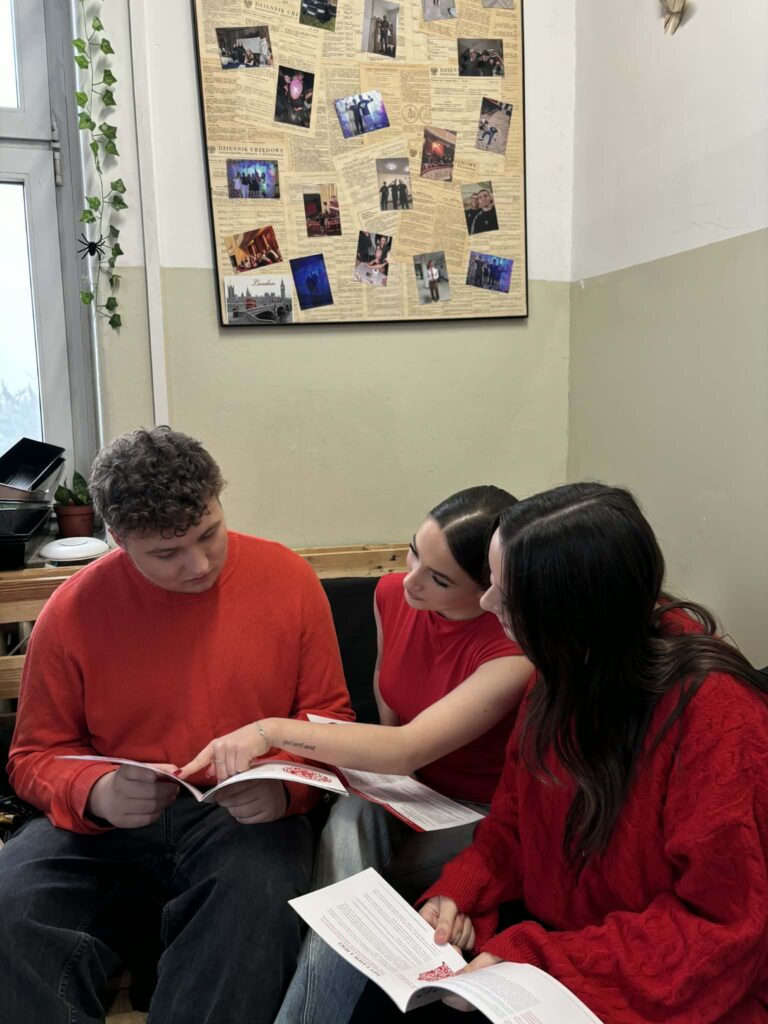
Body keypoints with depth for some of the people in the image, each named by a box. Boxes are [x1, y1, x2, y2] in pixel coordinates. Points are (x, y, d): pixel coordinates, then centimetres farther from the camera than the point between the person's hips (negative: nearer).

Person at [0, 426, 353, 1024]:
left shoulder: (287, 579, -3)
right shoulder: (73, 611, -3)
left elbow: (329, 715, 4)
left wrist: (285, 789, -16)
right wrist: (95, 793, -17)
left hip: (244, 816, -1)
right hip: (105, 822, 2)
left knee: (262, 897, -33)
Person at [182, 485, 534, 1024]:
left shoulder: (515, 649, -27)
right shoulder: (393, 593, -9)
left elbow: (406, 750, -36)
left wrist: (271, 730, -38)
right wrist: (384, 758, 1)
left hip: (477, 814, -4)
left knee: (344, 881, -27)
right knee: (352, 818, -29)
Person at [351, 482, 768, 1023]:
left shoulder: (715, 714, -26)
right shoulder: (566, 671, -5)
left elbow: (723, 930, -20)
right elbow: (517, 814, 6)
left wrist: (535, 961, -25)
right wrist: (460, 893, -11)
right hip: (549, 939, 6)